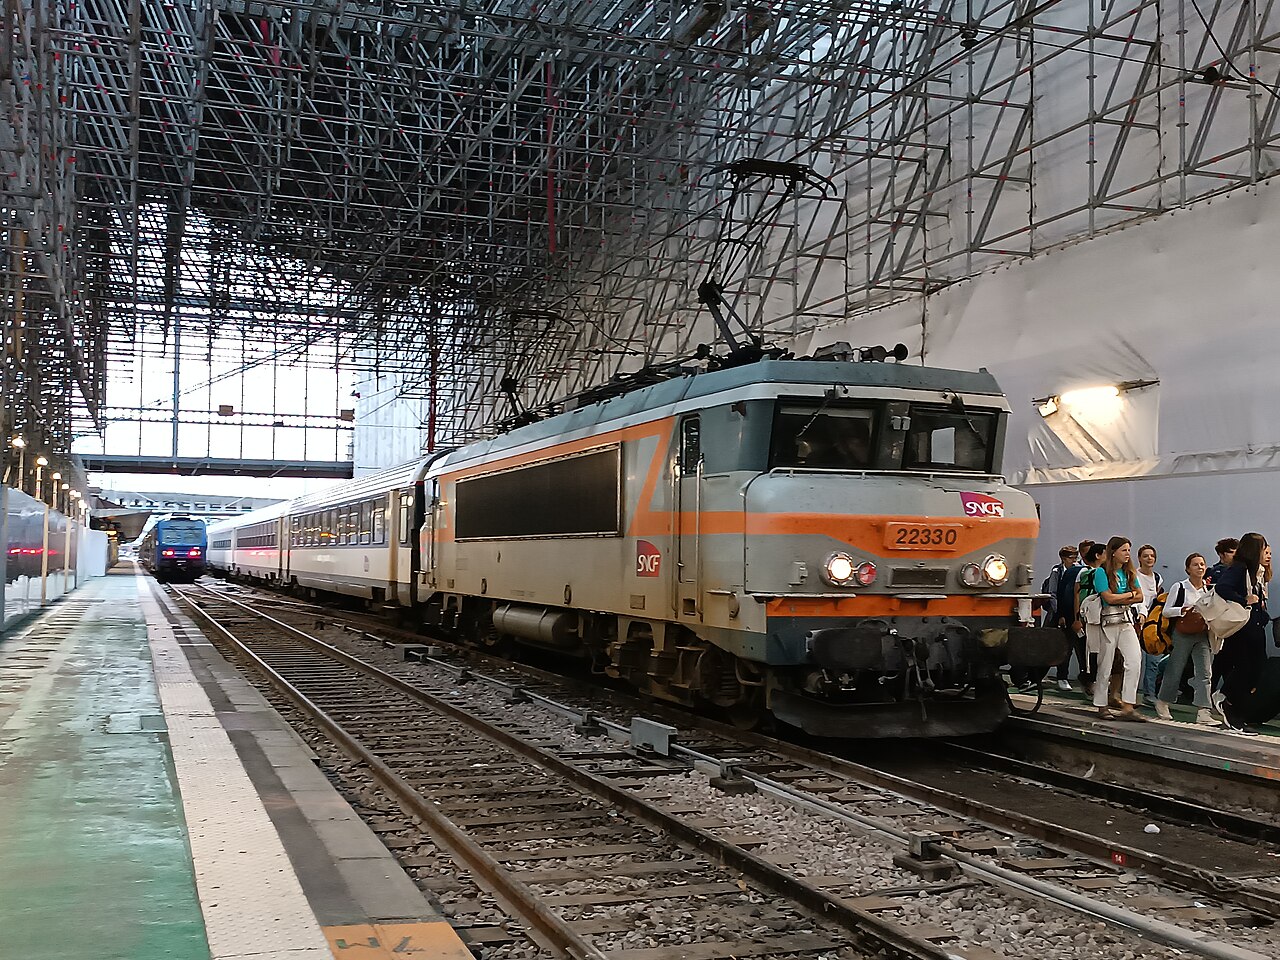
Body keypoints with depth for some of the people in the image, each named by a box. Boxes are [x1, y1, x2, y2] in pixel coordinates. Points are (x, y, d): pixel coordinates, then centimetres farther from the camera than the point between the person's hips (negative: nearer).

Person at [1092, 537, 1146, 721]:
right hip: (1108, 622, -5)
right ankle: (1102, 706, 12)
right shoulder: (1102, 572, -7)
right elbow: (1108, 598, -15)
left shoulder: (1129, 572, 12)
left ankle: (1128, 707, -9)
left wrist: (1119, 600, -9)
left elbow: (1139, 597, 6)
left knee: (1135, 659, -10)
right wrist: (1130, 594, -2)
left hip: (1127, 621, 5)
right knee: (1105, 665, 2)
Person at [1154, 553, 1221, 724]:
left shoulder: (1209, 588, 7)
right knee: (1175, 670, 4)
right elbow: (1166, 611, -3)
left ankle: (1204, 711, -10)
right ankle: (1162, 703, 25)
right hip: (1183, 633, -4)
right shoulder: (1179, 587, -4)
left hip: (1203, 634, 4)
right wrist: (1184, 610, -18)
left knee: (1205, 672, -6)